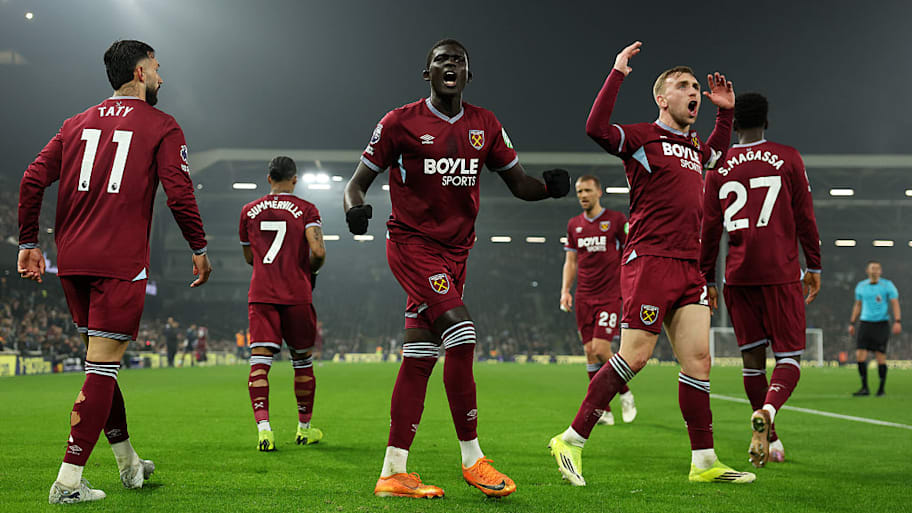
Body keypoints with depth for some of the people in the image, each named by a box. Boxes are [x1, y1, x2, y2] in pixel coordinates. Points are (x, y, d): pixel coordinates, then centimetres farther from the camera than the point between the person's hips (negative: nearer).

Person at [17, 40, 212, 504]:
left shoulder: (77, 124, 16)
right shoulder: (161, 127, 0)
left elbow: (33, 181, 9)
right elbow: (179, 194, -8)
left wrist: (29, 244, 14)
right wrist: (199, 248, 3)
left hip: (71, 261, 6)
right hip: (121, 264, -6)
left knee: (100, 361, 17)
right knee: (102, 368, -4)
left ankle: (128, 463, 29)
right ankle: (68, 482, -6)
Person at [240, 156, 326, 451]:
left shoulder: (249, 211, 10)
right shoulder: (306, 210, 1)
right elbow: (318, 252, -12)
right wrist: (311, 271, 9)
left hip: (260, 294, 1)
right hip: (296, 294, -1)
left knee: (260, 362, -5)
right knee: (302, 360, 13)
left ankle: (263, 427, -21)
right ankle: (305, 428, 24)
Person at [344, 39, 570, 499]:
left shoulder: (484, 125, 10)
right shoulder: (400, 123, -3)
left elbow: (519, 184, 13)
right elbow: (358, 182, 1)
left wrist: (550, 186, -9)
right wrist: (355, 208, -22)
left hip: (455, 250, 5)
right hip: (412, 242, -5)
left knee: (420, 356, 5)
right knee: (461, 335, -19)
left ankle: (392, 473, 9)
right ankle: (472, 458, -7)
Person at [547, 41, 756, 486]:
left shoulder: (693, 146, 21)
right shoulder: (641, 136, -2)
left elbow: (716, 153, 46)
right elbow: (596, 128, -21)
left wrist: (725, 111, 32)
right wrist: (618, 73, -18)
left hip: (689, 267, 7)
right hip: (650, 260, -7)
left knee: (698, 357, 2)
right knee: (634, 356, -11)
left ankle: (704, 462, 7)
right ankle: (571, 440, 0)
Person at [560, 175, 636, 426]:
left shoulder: (616, 219, -1)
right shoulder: (574, 224, 12)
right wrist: (565, 290, 4)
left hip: (610, 294, -5)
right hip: (584, 297, 5)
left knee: (600, 348, -15)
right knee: (589, 351, 0)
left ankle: (625, 393, 10)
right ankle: (603, 411, 7)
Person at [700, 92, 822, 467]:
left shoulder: (718, 166, 6)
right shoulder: (788, 158, 2)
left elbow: (710, 228, 8)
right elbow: (805, 218, 3)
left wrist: (707, 280, 14)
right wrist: (814, 267, 12)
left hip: (738, 276, 2)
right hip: (780, 274, -2)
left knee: (752, 358, 12)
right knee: (789, 358, 0)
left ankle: (769, 439, 17)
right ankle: (766, 412, -28)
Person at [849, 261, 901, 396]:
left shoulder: (887, 285, -1)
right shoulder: (860, 286, 9)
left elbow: (895, 304, -5)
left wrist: (897, 321, -17)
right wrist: (852, 323, 15)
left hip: (882, 324, -3)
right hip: (865, 323, 3)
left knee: (880, 356, -5)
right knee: (860, 355, -7)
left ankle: (881, 388, 7)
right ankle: (864, 388, 1)